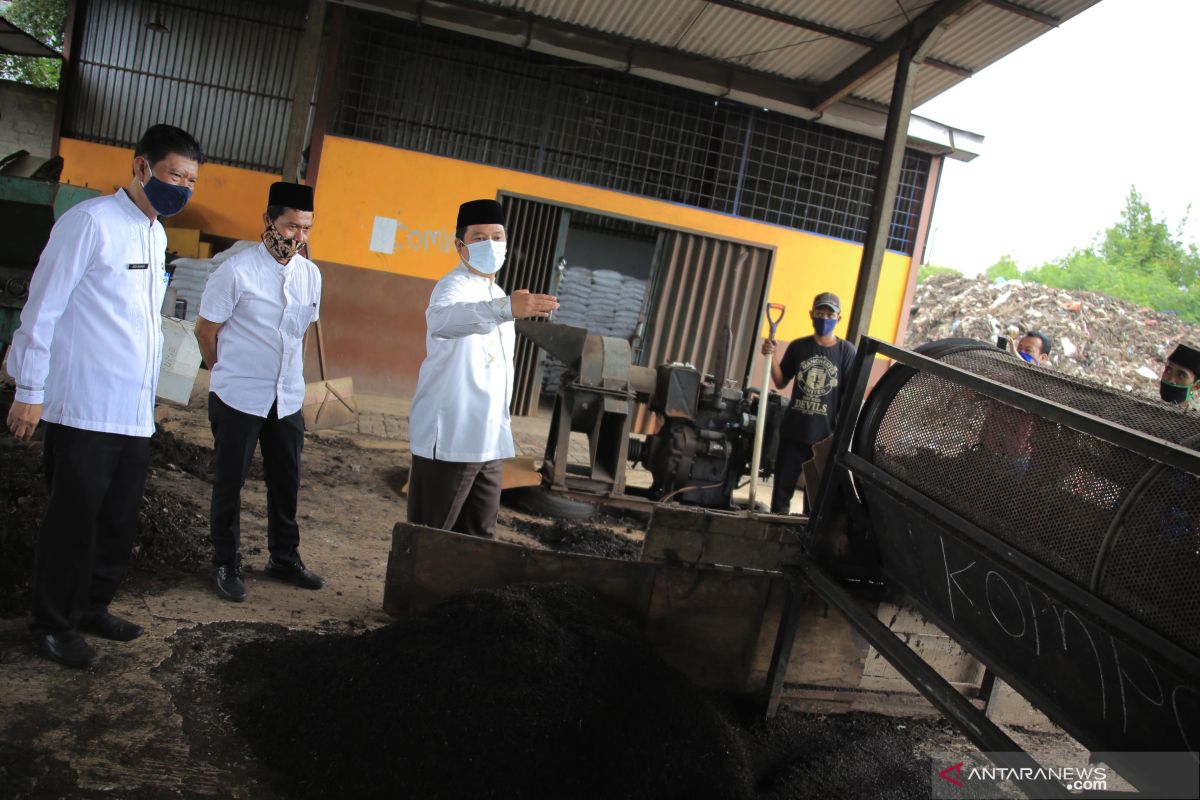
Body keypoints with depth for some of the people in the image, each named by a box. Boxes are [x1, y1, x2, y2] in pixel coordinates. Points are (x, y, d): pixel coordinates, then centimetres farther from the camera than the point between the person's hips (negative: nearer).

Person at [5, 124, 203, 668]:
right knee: (73, 521, 3)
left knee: (120, 522, 13)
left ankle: (92, 608, 29)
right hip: (83, 411, -7)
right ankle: (52, 624, 19)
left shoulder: (157, 234, 14)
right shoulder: (92, 221, -9)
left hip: (135, 413, 7)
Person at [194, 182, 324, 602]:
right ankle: (226, 564, 22)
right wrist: (229, 374, 5)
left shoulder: (310, 274, 3)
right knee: (230, 482, 7)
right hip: (238, 398, -5)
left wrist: (285, 373, 14)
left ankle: (284, 557, 30)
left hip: (288, 398, 5)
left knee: (286, 481, 14)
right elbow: (205, 330, -5)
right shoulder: (237, 270, -13)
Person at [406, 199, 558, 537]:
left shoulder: (498, 295, 16)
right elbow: (441, 319, -38)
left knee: (478, 538, 14)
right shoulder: (454, 287, -12)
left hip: (488, 440, 9)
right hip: (448, 439, -8)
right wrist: (505, 308, -55)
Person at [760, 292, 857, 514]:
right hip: (793, 431, 2)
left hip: (826, 434, -2)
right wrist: (771, 356, -6)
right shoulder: (798, 346, 4)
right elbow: (780, 382, 10)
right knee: (783, 486, 7)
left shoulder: (846, 351, -2)